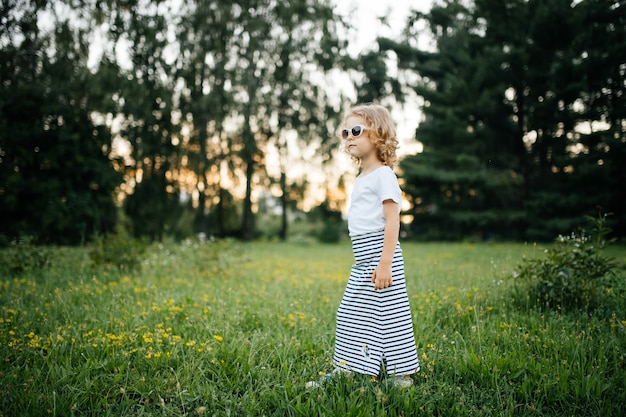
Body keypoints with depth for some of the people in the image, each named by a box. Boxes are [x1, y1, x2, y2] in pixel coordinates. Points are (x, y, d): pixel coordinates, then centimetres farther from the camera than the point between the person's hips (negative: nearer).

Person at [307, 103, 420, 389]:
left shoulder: (383, 175, -10)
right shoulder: (361, 178, 17)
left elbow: (392, 221, -17)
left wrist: (385, 263, -22)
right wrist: (364, 261, 20)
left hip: (380, 254, -9)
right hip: (362, 260, 9)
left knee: (389, 314, -1)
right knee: (350, 314, 12)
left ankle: (402, 375, 12)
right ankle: (345, 369, 23)